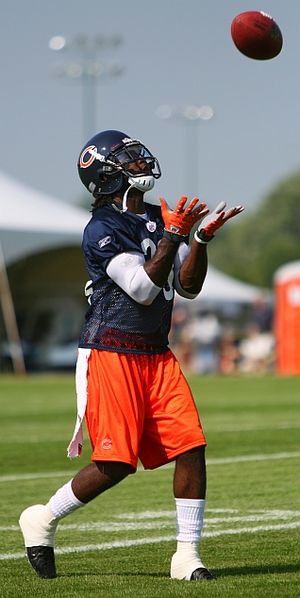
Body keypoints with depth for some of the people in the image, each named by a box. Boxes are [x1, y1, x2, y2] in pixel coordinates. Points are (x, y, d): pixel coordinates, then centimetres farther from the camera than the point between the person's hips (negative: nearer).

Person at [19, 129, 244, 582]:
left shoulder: (159, 219, 12)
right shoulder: (101, 230, -11)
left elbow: (189, 287, 13)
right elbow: (143, 288, -18)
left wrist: (202, 237, 0)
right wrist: (174, 234, -18)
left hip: (157, 356, 7)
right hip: (112, 354, -7)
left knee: (192, 447, -6)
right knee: (116, 464, -9)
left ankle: (188, 555, 1)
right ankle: (43, 519, 14)